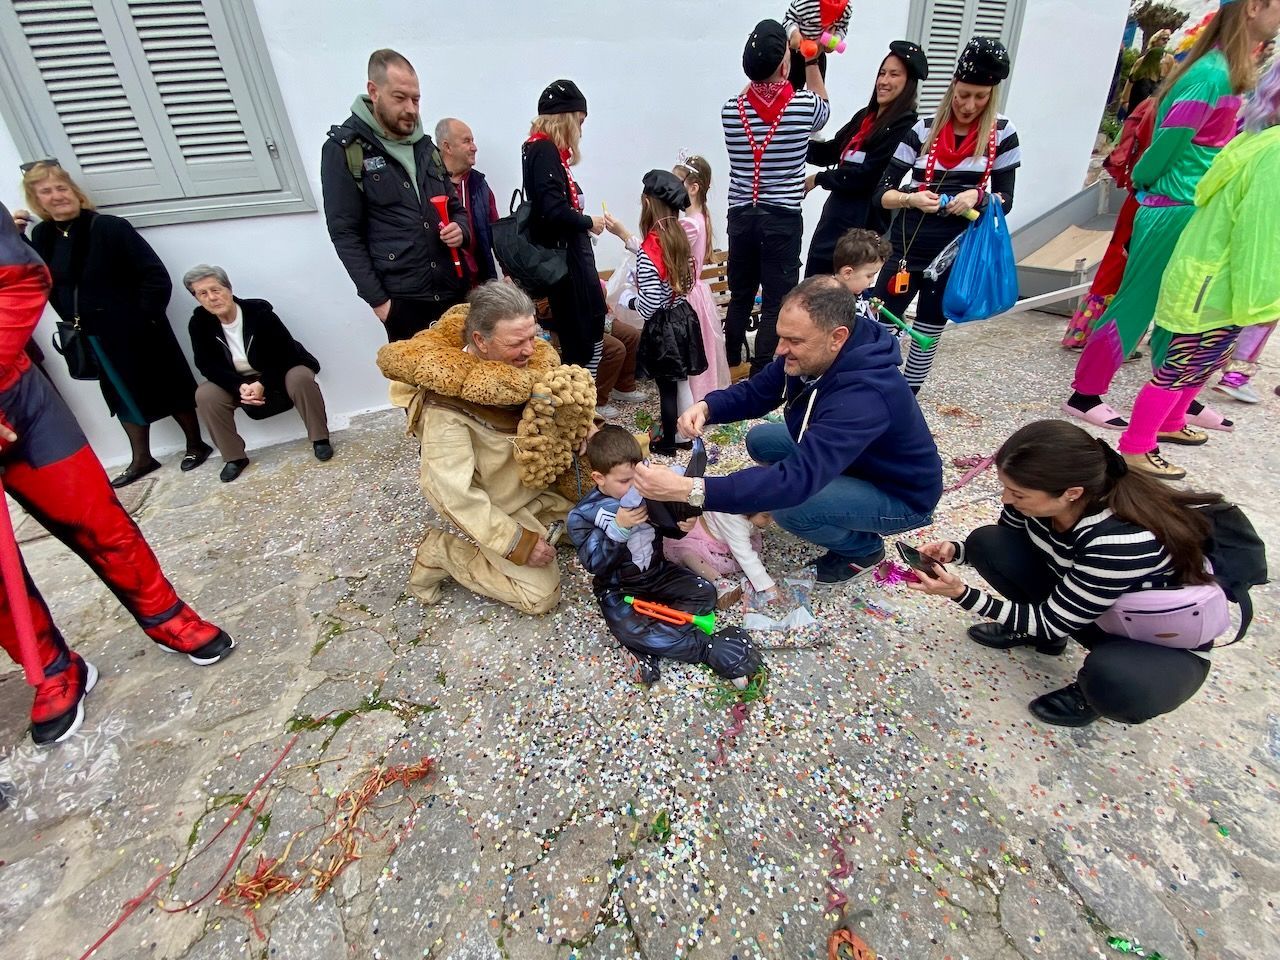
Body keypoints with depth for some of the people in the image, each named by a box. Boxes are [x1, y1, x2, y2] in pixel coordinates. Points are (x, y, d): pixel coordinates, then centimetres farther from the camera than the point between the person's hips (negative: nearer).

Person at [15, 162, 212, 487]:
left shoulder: (109, 227, -13)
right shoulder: (41, 237, 6)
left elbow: (156, 277, -15)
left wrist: (145, 318, -16)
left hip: (135, 332, -6)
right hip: (92, 338, 6)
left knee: (167, 388, 6)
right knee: (123, 395, 16)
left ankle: (196, 445, 22)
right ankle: (141, 458, 28)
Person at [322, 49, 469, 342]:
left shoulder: (424, 145, 15)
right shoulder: (344, 149, -3)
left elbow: (455, 207, 23)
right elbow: (345, 233, -6)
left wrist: (461, 230, -2)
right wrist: (378, 300, -12)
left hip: (453, 290, 6)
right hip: (403, 300, -5)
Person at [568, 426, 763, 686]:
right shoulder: (582, 515, -17)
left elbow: (666, 529, 5)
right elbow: (595, 565, -22)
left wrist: (682, 525, -19)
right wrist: (618, 527, -32)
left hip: (658, 572, 5)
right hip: (618, 587, -4)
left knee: (705, 592, -10)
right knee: (630, 630, -30)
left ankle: (647, 647, -19)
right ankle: (711, 648, -21)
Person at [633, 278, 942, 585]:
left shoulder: (864, 396, -41)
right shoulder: (810, 355, -15)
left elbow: (797, 480, -47)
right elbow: (755, 392, -3)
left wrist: (689, 489, -52)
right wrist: (706, 407, -26)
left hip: (901, 495, -8)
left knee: (788, 505, -30)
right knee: (761, 440, 2)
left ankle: (864, 547, 2)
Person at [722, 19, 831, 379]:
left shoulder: (730, 109, -1)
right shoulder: (803, 106, -7)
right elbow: (822, 109, 20)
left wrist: (762, 63, 25)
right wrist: (811, 61, 28)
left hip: (741, 217, 4)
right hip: (783, 220, -3)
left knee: (740, 297, 15)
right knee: (776, 304, 2)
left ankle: (732, 366, 27)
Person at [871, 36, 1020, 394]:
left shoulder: (1002, 135, 1)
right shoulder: (922, 130, -2)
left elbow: (1005, 199, 3)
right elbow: (882, 192, -4)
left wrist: (977, 196, -18)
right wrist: (911, 198, -23)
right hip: (908, 245, -1)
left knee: (929, 331, 11)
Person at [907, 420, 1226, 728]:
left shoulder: (1122, 542, -38)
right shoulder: (1037, 494, -21)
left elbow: (1052, 623, -27)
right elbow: (1001, 545, 2)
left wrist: (961, 593, -35)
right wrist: (955, 551, -18)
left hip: (1170, 646, -5)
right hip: (1080, 607, 5)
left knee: (1114, 680, -38)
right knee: (986, 542, -13)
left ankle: (1096, 691, -1)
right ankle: (1033, 631, 9)